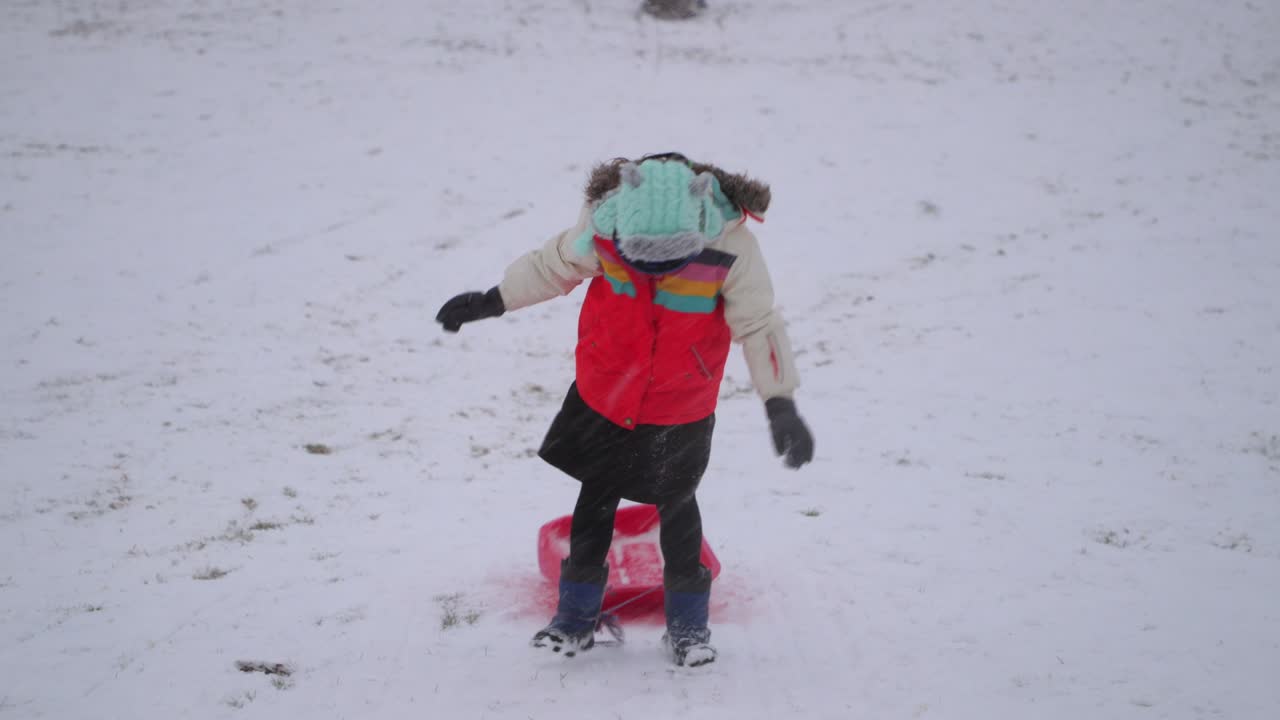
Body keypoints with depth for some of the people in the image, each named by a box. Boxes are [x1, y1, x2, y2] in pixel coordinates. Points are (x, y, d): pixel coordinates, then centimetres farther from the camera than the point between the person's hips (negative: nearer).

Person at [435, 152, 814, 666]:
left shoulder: (730, 248, -28)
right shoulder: (604, 224, -24)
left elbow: (758, 324, -15)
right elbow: (555, 265, -3)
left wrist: (780, 404, -18)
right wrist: (491, 302, 5)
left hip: (681, 409, -2)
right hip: (604, 394, 2)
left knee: (677, 506, 13)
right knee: (595, 500, 13)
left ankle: (688, 623, 29)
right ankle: (577, 619, 28)